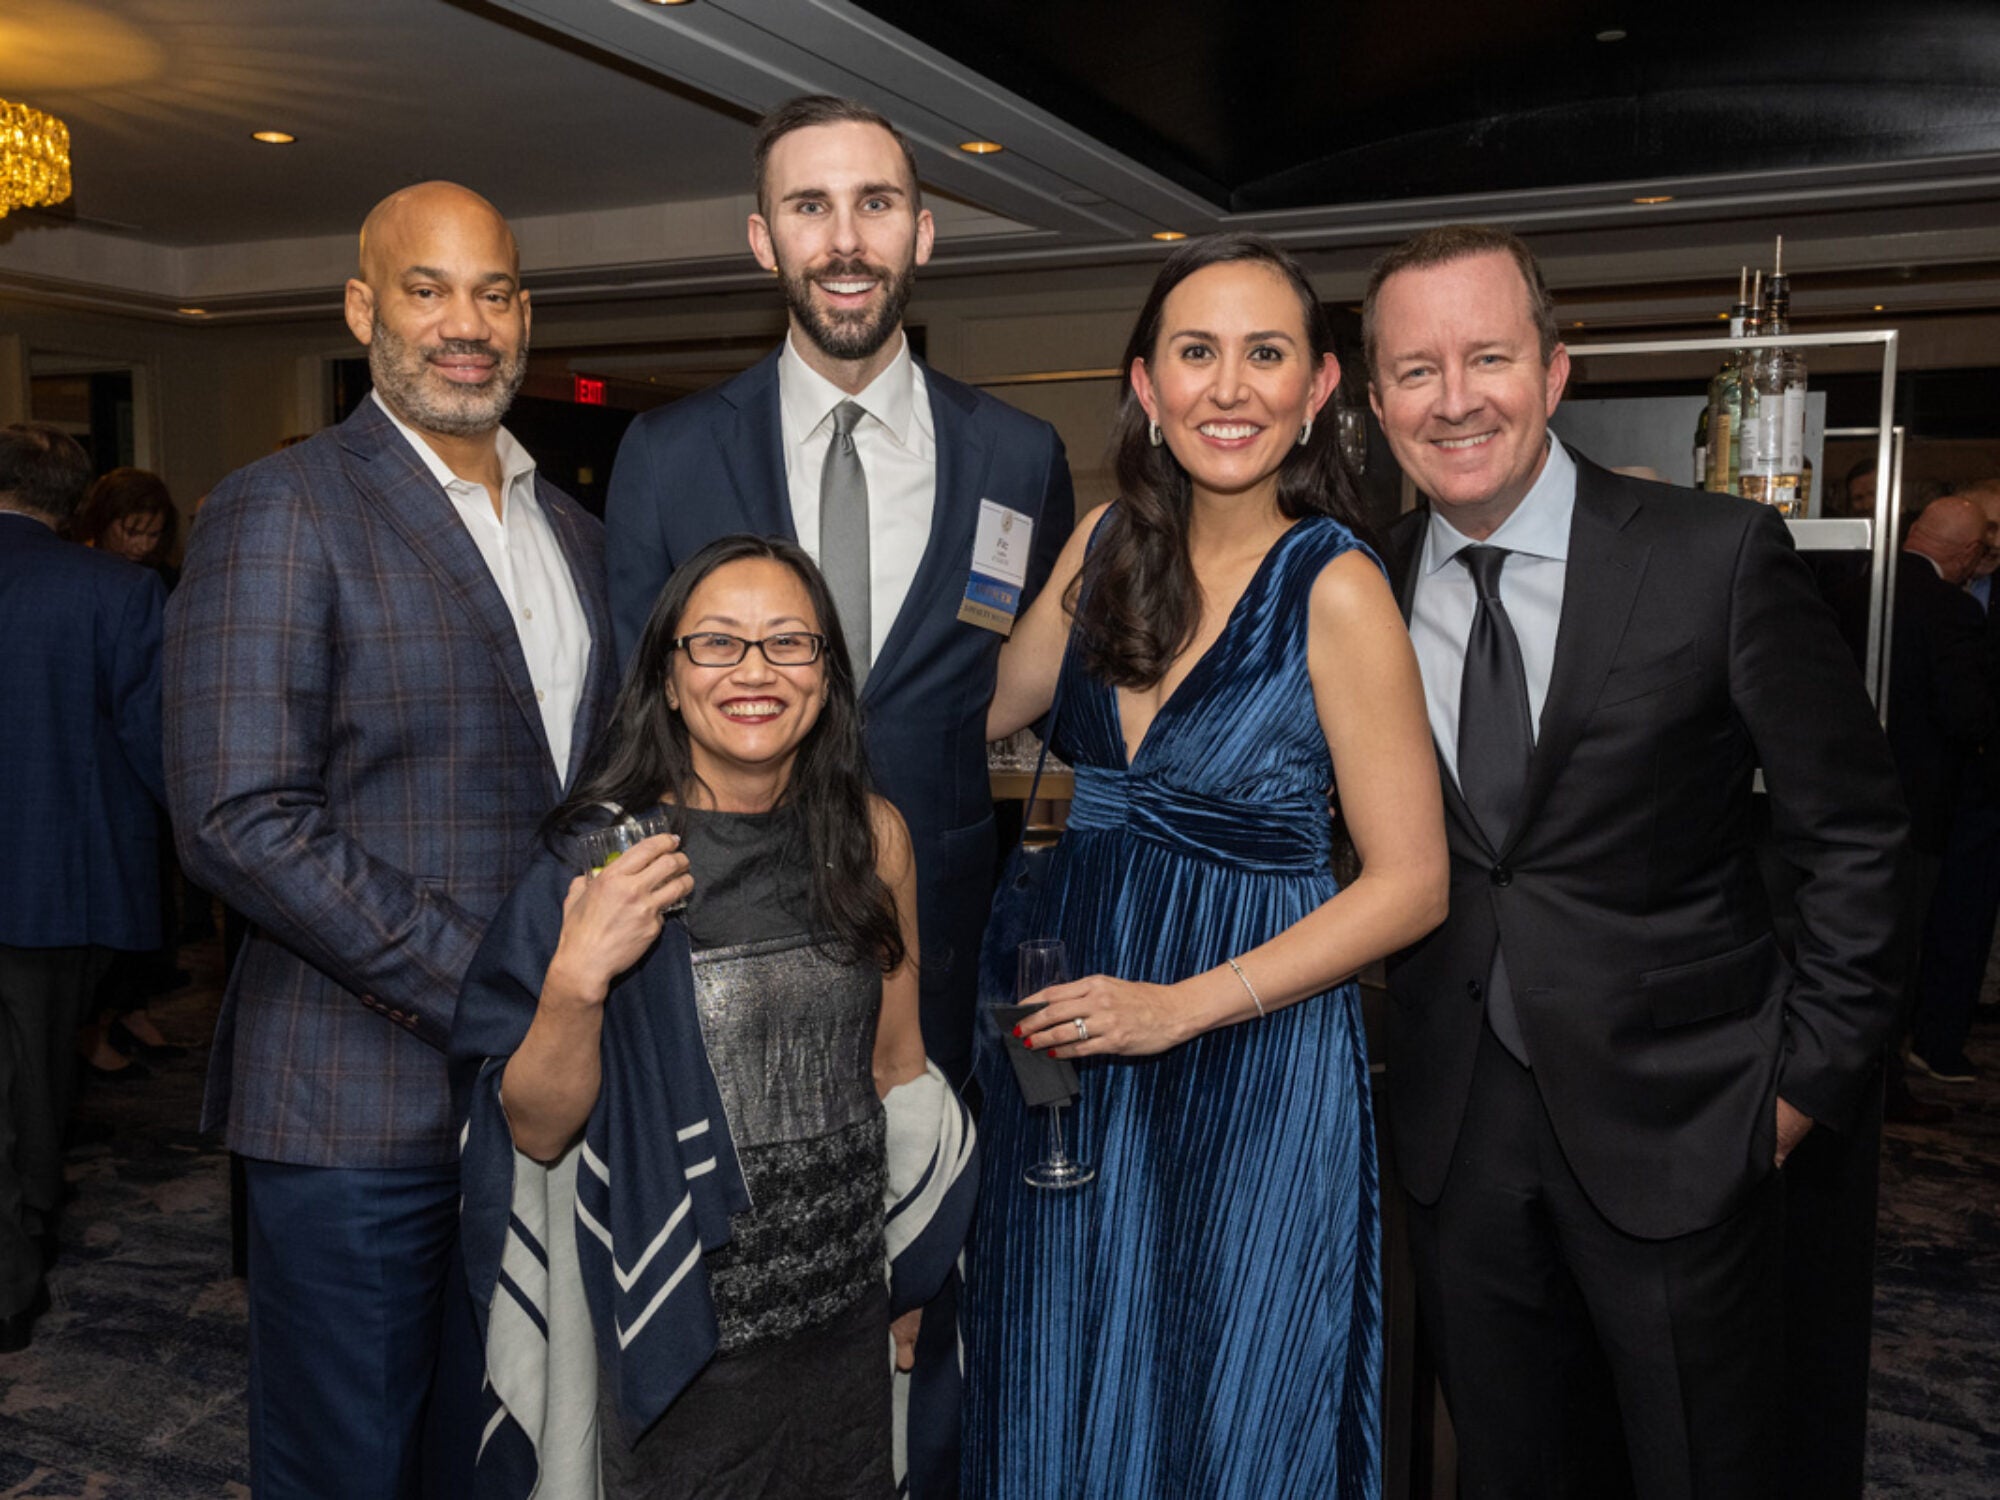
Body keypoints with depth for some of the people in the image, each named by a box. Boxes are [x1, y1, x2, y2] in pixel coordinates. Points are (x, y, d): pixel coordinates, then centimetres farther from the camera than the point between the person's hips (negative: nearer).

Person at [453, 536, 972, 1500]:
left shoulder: (870, 837, -5)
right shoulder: (604, 858, -15)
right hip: (675, 1343, -3)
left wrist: (916, 1277, 13)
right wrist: (576, 981, -27)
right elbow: (538, 1131, -10)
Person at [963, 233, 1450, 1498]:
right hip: (1070, 1032, 6)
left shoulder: (1337, 590, -16)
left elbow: (1411, 885, -14)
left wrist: (1183, 1006, -18)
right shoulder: (1107, 543, 1)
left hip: (1251, 1060, -5)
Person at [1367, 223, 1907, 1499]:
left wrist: (1811, 1074, -5)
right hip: (1458, 1122, 3)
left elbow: (1854, 833, -5)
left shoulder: (1719, 557, -11)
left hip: (1680, 1121, -3)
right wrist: (1408, 1037, 3)